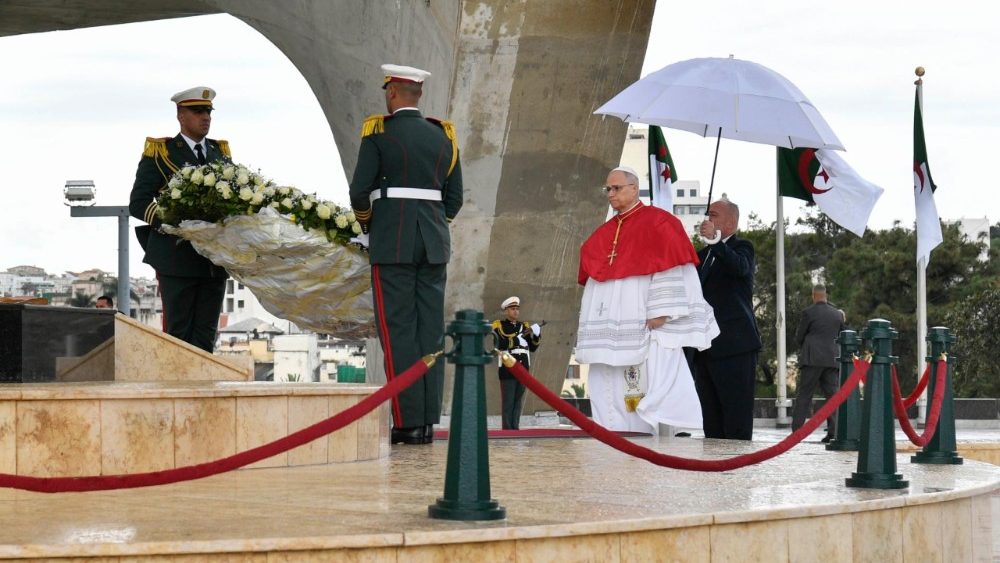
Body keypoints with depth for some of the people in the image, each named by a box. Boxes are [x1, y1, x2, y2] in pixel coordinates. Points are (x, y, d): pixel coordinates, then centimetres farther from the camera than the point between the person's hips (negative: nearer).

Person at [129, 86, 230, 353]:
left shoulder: (221, 152, 17)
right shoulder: (159, 152, 2)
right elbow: (138, 203, -5)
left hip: (215, 259, 5)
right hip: (177, 258, -4)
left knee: (206, 334, 4)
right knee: (178, 332, -3)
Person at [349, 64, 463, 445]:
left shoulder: (379, 133, -3)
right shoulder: (443, 136, 12)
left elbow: (360, 190, -6)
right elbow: (454, 198, 12)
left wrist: (365, 223, 12)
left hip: (392, 242, -5)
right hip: (435, 243, 5)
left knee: (397, 331, -4)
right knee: (430, 331, 5)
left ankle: (407, 422, -8)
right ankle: (428, 421, 5)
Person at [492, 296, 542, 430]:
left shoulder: (524, 326, 17)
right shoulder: (498, 325, 1)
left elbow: (532, 347, 14)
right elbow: (498, 344, -16)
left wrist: (536, 336, -5)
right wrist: (516, 339, -26)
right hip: (507, 369, -5)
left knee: (518, 400, 6)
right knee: (508, 401, -8)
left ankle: (515, 428, 9)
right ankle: (507, 429, -8)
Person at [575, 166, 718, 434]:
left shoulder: (657, 222, -1)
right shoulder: (603, 234, 20)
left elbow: (669, 266, -9)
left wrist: (659, 310, -19)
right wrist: (591, 322, 12)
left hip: (643, 324, -7)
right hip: (610, 326, 7)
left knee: (648, 381, -12)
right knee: (610, 389, 2)